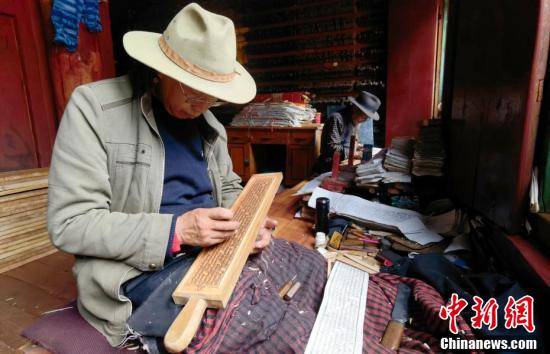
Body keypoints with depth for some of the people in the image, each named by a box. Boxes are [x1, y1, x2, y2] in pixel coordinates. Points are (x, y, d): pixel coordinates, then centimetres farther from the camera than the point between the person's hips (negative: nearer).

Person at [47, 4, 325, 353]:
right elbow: (70, 223, -14)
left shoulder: (207, 122, 9)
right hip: (145, 270, -6)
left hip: (217, 248, 7)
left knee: (316, 268, 5)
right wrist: (176, 230, -25)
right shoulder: (94, 107, -10)